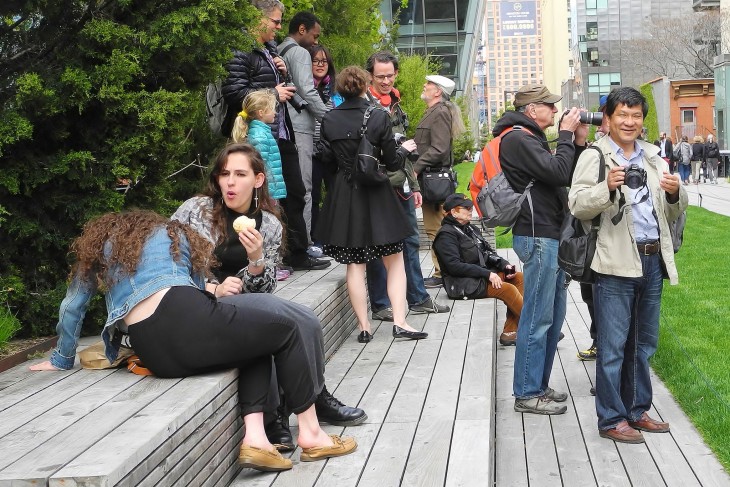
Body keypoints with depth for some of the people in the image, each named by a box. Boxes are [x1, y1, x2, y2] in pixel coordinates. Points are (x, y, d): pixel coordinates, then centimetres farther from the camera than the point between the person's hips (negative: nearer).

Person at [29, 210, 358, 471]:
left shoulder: (98, 243, 28)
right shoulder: (173, 231, 25)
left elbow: (72, 307, 27)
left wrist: (62, 360, 39)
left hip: (155, 356, 4)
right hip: (186, 323, -4)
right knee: (286, 327, 17)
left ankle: (254, 437, 6)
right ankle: (310, 433, 12)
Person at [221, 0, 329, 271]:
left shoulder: (271, 50, 17)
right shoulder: (242, 53, -13)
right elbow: (234, 92, -24)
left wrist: (283, 73, 6)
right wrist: (274, 94, -15)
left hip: (283, 135, 10)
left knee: (295, 193, 14)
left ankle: (298, 254, 25)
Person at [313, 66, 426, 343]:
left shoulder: (329, 120, -2)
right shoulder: (378, 117, -11)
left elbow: (327, 159, 7)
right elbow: (392, 162, -7)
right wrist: (405, 149, 13)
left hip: (344, 196, 3)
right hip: (376, 195, -3)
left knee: (355, 264, 6)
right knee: (394, 261, 7)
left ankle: (363, 327, 7)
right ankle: (399, 322, 0)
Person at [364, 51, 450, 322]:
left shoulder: (395, 104, 17)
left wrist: (414, 185, 19)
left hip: (401, 185, 9)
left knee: (410, 242, 14)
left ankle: (418, 299, 24)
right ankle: (380, 305, 8)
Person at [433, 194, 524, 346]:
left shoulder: (470, 229, 17)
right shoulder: (446, 235, -10)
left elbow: (487, 253, 19)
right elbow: (455, 266, -19)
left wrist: (505, 265, -1)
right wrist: (487, 274, -21)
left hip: (482, 275, 9)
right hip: (464, 285, -9)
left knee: (519, 277, -4)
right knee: (507, 289, -23)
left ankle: (509, 332, -10)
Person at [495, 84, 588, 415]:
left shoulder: (530, 138, 20)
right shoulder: (518, 139, -12)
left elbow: (567, 177, 18)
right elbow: (559, 173, -21)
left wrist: (578, 142, 7)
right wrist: (566, 134, -9)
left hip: (549, 236, 11)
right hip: (538, 236, -11)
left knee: (553, 316, 15)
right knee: (537, 319, -6)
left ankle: (538, 385, 24)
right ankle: (527, 394, 1)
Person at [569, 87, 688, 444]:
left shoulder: (654, 158, 16)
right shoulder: (594, 157, -1)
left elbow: (673, 214, 17)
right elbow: (577, 206, -11)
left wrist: (675, 193, -5)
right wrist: (607, 187, -27)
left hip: (653, 261, 6)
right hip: (617, 264, -6)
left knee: (644, 344, 15)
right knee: (613, 346, -1)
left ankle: (637, 410, 27)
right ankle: (611, 419, 8)